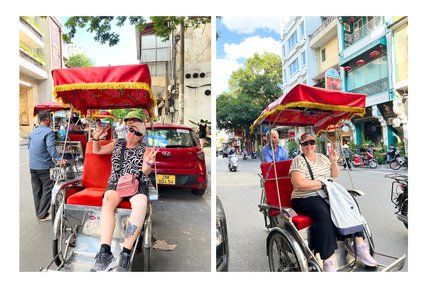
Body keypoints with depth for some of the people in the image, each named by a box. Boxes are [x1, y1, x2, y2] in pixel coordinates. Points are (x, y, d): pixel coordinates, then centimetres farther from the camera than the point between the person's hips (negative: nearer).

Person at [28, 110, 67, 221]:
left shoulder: (33, 132, 10)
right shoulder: (49, 132, -14)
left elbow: (29, 146, 21)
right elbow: (51, 147, -26)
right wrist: (59, 159, -32)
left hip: (32, 165, 8)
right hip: (44, 166, -8)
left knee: (36, 190, 14)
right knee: (47, 189, 2)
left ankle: (39, 213, 25)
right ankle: (43, 215, 6)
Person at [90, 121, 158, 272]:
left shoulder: (145, 150, 10)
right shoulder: (117, 144, 20)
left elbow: (146, 172, -4)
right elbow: (96, 151, 29)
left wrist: (148, 164, -28)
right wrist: (96, 138, 9)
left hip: (137, 184, -2)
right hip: (116, 183, 2)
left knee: (141, 204, -36)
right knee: (107, 201, -33)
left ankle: (125, 255, -34)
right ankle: (105, 253, -39)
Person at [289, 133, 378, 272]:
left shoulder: (322, 157, 15)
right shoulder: (298, 161, -6)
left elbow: (335, 175, 19)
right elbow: (299, 184, -18)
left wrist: (334, 161, 1)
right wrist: (322, 184, -12)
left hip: (326, 194, 7)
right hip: (305, 199, -6)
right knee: (324, 214, -32)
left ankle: (358, 244, -2)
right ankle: (329, 263, -28)